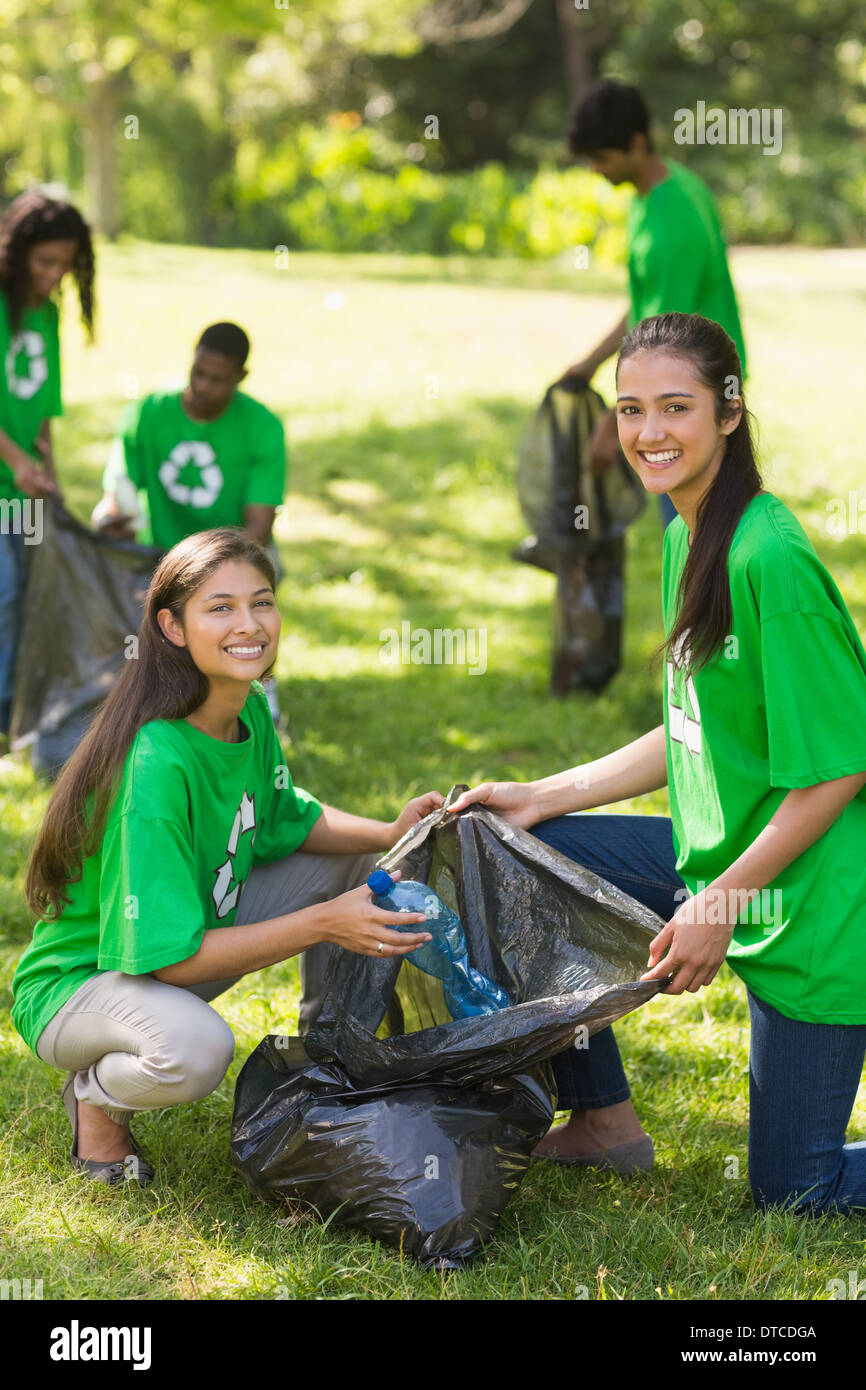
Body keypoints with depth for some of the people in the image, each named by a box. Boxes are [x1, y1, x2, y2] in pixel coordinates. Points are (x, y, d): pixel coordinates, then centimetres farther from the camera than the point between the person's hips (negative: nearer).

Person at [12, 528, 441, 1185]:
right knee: (194, 1046, -40)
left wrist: (390, 834, -6)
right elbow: (170, 957, -32)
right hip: (81, 980, -8)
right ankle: (97, 1095, -5)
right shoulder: (156, 766, -32)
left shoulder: (252, 714, -6)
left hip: (201, 928, 9)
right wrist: (321, 924, -32)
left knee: (365, 863, 2)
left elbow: (288, 819, 13)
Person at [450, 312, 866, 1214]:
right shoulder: (685, 535, 5)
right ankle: (603, 1121, 21)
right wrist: (543, 796, 10)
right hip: (719, 859, 9)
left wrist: (719, 905, -17)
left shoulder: (770, 561, -24)